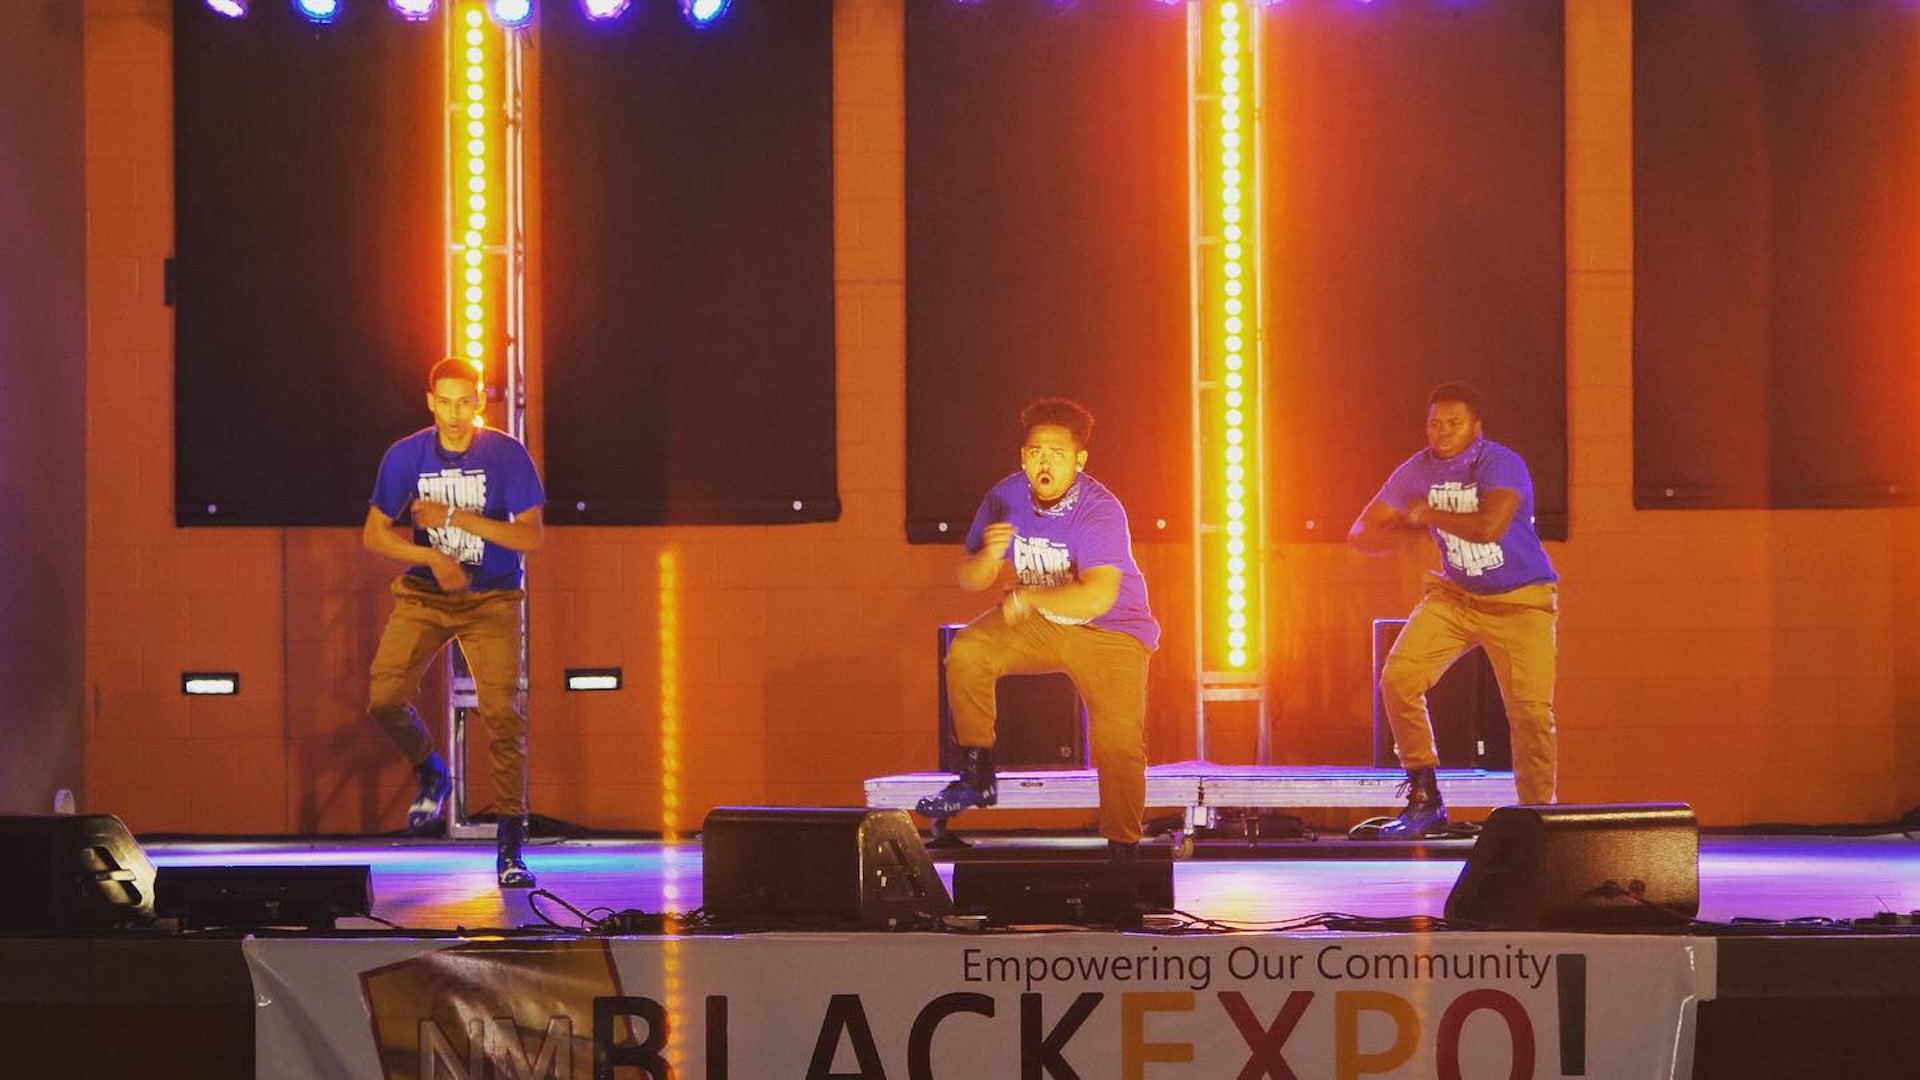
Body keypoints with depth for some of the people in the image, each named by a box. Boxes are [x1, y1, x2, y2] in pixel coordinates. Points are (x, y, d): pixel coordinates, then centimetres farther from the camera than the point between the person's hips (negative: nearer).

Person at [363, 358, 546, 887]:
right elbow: (374, 534, 1)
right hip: (424, 595, 2)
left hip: (492, 600, -2)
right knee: (385, 697, -16)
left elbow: (531, 536, -12)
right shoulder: (406, 456, -3)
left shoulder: (506, 454, -8)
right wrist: (434, 557, -15)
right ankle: (430, 774, 17)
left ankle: (511, 851, -9)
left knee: (502, 713, -14)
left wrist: (455, 517, -19)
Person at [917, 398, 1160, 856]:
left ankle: (1122, 848, -6)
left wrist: (1025, 598, -27)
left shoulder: (1099, 511, -25)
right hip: (1038, 626, 5)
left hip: (1110, 631, -5)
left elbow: (1096, 598, -37)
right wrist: (989, 556, -25)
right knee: (967, 652, -19)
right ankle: (978, 778, -7)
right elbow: (969, 580, -2)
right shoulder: (1007, 497, -8)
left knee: (1118, 739, -20)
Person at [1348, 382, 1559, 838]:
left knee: (1531, 711, -14)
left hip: (1520, 600, -5)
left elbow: (1490, 527, -36)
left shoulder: (1501, 465, -19)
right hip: (1455, 596, 5)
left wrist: (1426, 516, -22)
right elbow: (1362, 531, 0)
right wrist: (1381, 534, -24)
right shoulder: (1418, 471, -2)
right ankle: (1425, 801, -3)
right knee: (1398, 677, -13)